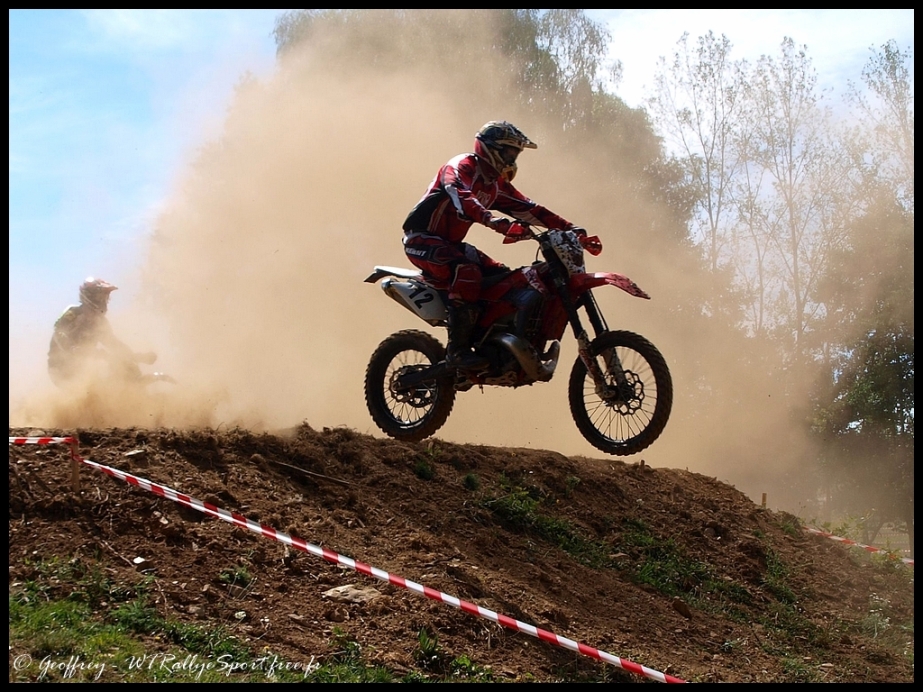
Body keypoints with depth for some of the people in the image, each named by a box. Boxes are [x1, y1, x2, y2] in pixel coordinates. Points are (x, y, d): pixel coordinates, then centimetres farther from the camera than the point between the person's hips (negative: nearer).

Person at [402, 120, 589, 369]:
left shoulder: (496, 184, 11)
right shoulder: (460, 168, -16)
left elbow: (527, 209, 11)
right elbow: (462, 199, -36)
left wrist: (569, 228, 1)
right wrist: (496, 223, -53)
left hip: (450, 244, 9)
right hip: (422, 239, -9)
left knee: (504, 277, 1)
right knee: (467, 272, -33)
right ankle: (458, 350, -31)